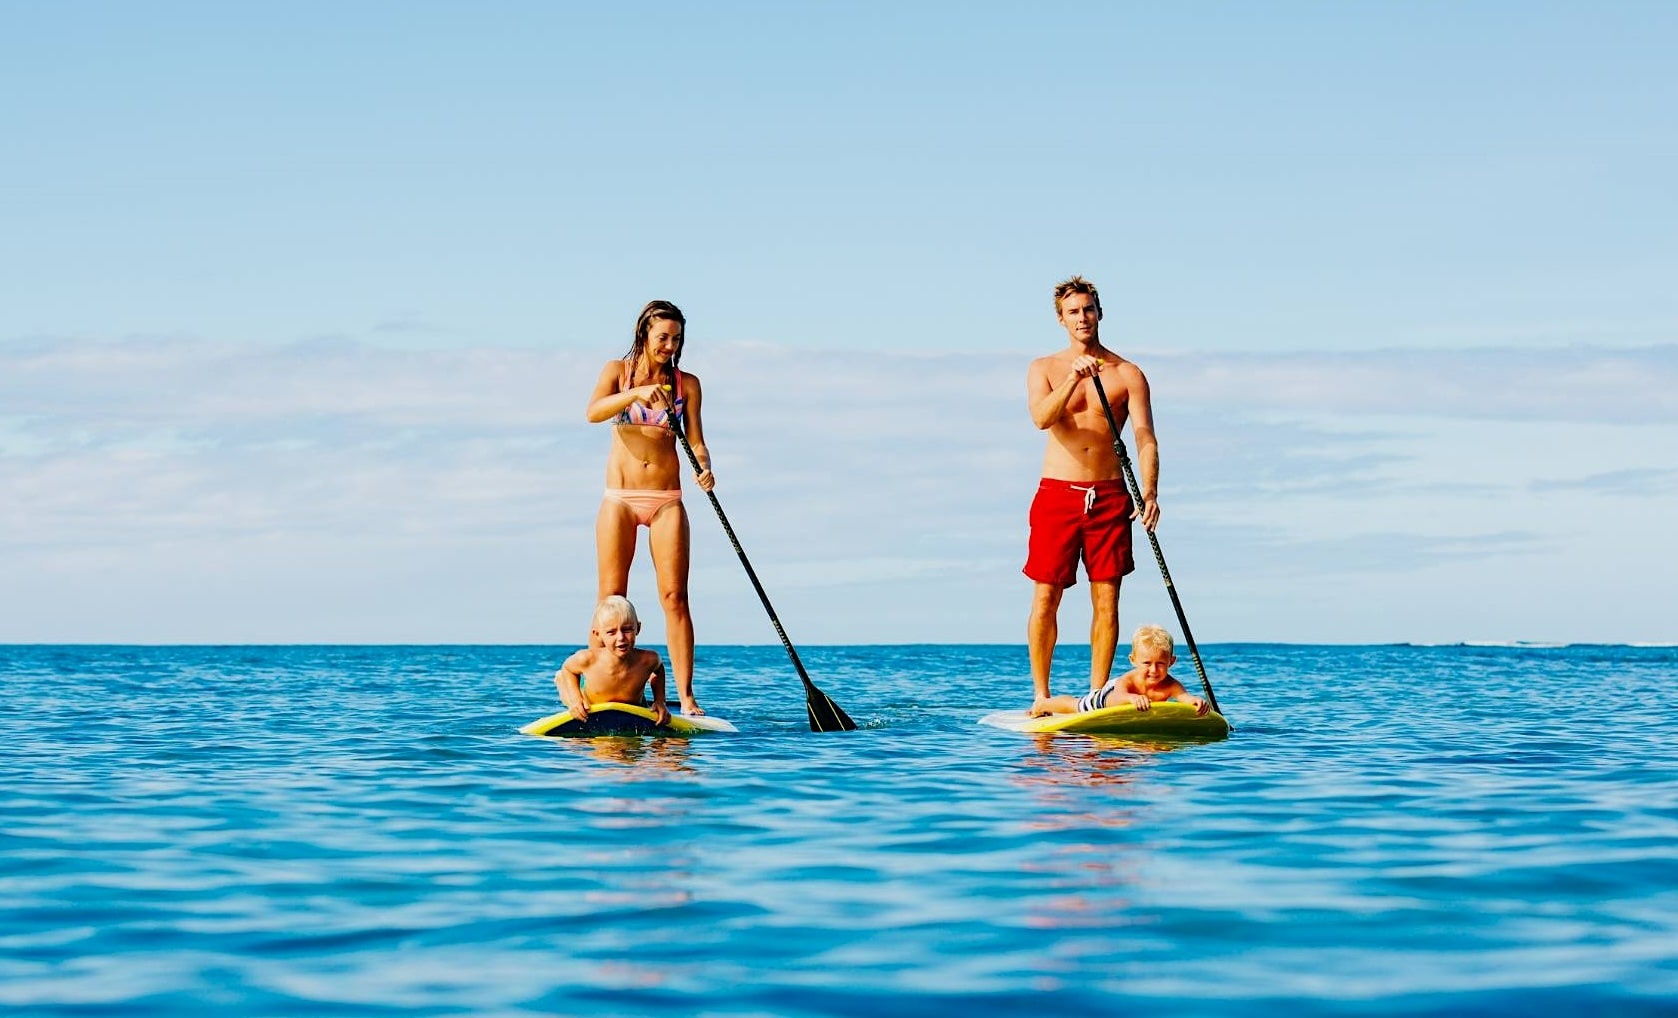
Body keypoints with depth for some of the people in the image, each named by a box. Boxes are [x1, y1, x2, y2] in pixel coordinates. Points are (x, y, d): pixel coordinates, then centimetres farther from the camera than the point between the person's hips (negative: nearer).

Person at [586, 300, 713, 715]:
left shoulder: (686, 383, 6)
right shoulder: (617, 371, 4)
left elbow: (696, 441, 2)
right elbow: (593, 412, -14)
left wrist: (704, 468, -19)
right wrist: (637, 393, -30)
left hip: (666, 500, 1)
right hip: (620, 497, -1)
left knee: (674, 596, -6)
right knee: (612, 597, -2)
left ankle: (685, 697, -8)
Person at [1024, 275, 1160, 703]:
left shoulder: (1127, 374, 5)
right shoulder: (1044, 369, 6)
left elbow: (1145, 438, -5)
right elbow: (1041, 418, -14)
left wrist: (1149, 493, -20)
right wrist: (1073, 380, -30)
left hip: (1109, 495, 1)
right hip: (1057, 493, -1)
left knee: (1106, 600, 1)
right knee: (1046, 597, -2)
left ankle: (1097, 696, 7)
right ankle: (1040, 696, 6)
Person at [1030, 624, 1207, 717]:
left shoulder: (1169, 686, -43)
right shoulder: (1127, 680, -49)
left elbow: (1186, 697, -61)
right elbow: (1117, 698, -69)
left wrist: (1196, 702, -86)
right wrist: (1132, 698, -92)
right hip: (1109, 693, -3)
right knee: (1076, 706, 24)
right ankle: (1043, 703, 55)